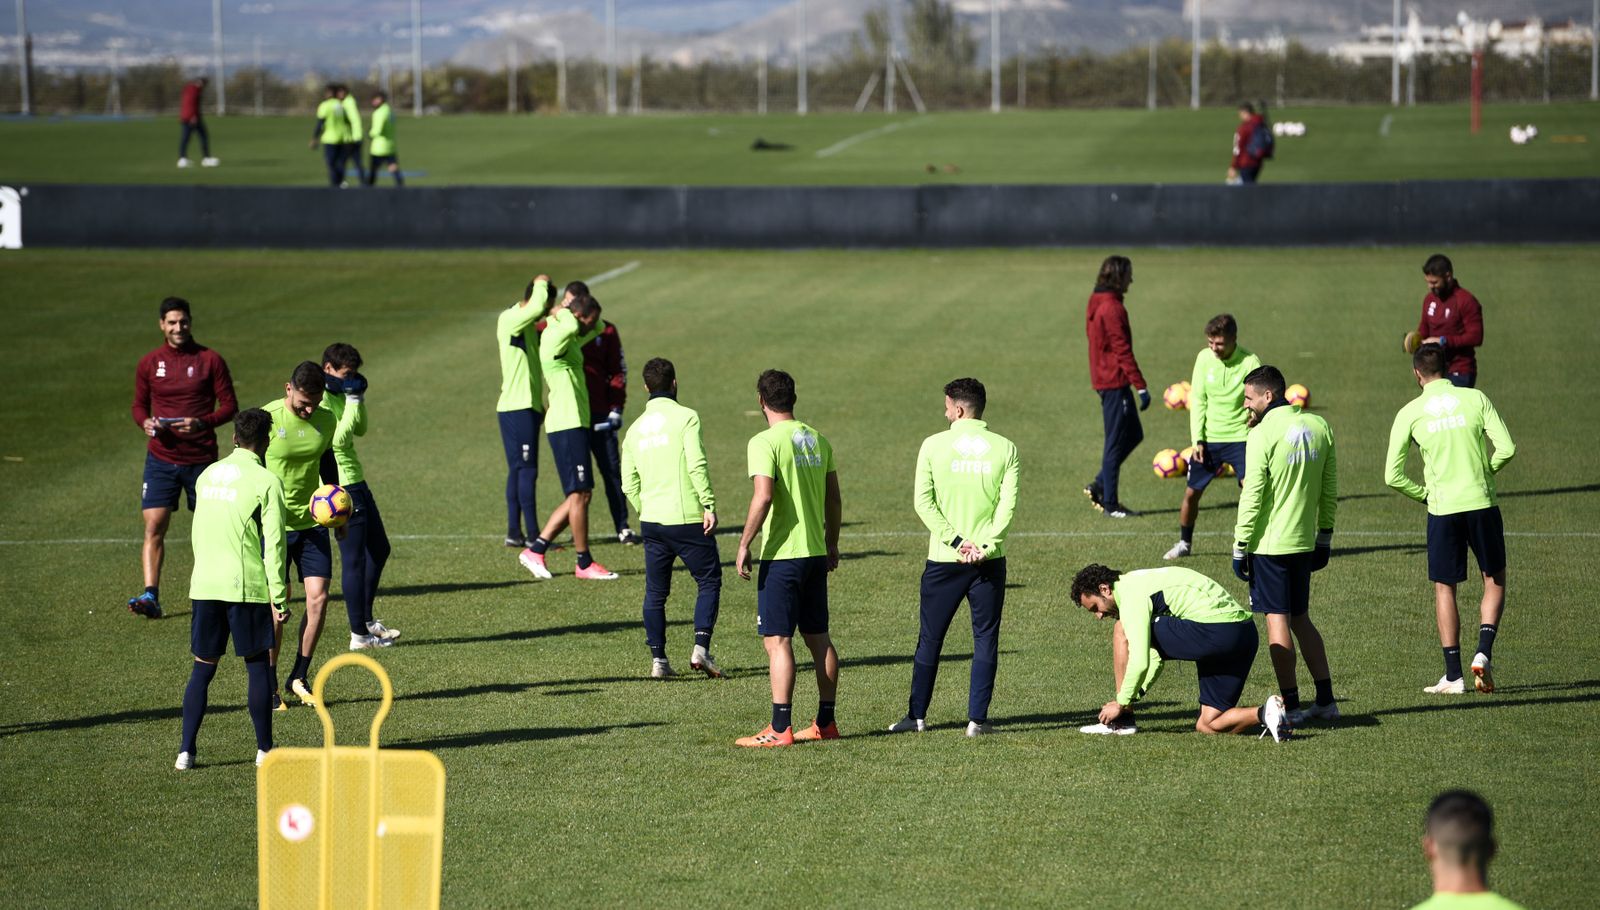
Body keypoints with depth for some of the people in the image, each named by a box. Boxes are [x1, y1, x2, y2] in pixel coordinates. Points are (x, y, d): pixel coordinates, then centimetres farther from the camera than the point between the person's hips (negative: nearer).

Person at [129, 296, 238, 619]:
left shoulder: (210, 360, -2)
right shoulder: (149, 363, 5)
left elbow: (229, 406, -1)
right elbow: (139, 405, 14)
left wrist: (201, 423, -18)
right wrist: (145, 422, -9)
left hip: (201, 458, -1)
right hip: (161, 457, 1)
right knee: (154, 527, -11)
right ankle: (150, 596, -16)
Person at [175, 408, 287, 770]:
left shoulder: (207, 475, 11)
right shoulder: (266, 481, -7)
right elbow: (273, 544, -10)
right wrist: (278, 598, -7)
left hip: (204, 585, 5)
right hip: (247, 586, -4)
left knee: (202, 668, 10)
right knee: (258, 666, 7)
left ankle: (186, 750, 4)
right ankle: (264, 750, 11)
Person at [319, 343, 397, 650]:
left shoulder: (339, 395, 12)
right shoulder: (321, 400, -18)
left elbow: (360, 429, 18)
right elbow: (338, 439, -26)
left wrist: (359, 399, 5)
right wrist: (352, 402, -19)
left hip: (356, 483, 11)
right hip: (342, 489, -11)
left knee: (379, 549, 20)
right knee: (354, 559, -4)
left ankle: (366, 620, 30)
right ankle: (359, 634, 3)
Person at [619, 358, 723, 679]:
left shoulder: (635, 429, 11)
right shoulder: (686, 417, -5)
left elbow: (629, 485, 9)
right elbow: (696, 465, -16)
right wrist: (709, 505, -13)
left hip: (652, 521, 5)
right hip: (688, 518, -5)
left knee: (655, 592, 12)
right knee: (709, 582, 7)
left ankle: (658, 659, 8)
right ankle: (701, 649, -7)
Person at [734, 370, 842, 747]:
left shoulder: (765, 443, -12)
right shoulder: (818, 440, 10)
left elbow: (763, 497, -22)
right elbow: (834, 498, 14)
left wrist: (744, 545, -15)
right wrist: (831, 544, 24)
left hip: (782, 555, -7)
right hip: (816, 553, 7)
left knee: (776, 641, -5)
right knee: (818, 638, 13)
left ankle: (780, 729, -8)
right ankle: (825, 722, 18)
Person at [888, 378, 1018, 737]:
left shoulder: (934, 445, -3)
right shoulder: (1004, 448, 0)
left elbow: (924, 502, -9)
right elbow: (1008, 506, -8)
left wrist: (957, 542, -9)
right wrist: (983, 547, -10)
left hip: (943, 559, 0)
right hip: (989, 560, 0)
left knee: (929, 639, 11)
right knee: (986, 639, 7)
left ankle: (917, 715, 17)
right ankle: (977, 719, 3)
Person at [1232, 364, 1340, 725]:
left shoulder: (1263, 434, -14)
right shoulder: (1319, 427, 6)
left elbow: (1252, 496, -15)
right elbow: (1330, 490, 11)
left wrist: (1240, 546, -9)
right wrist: (1324, 537, 18)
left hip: (1269, 543, -7)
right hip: (1304, 542, 7)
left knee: (1277, 621, -1)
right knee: (1300, 619, 16)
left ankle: (1290, 706, 0)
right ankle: (1325, 701, 15)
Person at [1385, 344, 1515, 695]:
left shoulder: (1410, 413, -1)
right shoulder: (1475, 399, -1)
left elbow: (1393, 476, -3)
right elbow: (1506, 448, -6)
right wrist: (1483, 470, 12)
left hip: (1442, 509, 0)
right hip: (1481, 503, 0)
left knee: (1444, 588, 10)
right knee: (1494, 580, 16)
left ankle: (1453, 675, 8)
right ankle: (1484, 651, -4)